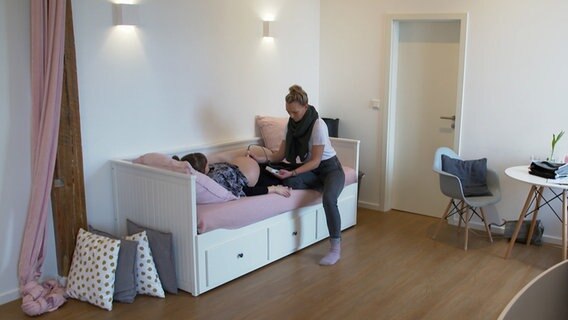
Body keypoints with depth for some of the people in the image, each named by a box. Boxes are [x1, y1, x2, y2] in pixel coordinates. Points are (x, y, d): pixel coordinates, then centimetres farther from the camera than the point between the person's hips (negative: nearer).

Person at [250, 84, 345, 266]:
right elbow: (281, 154, 2)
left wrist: (292, 173, -34)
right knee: (288, 183, -31)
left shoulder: (318, 125, -22)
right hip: (310, 169, 5)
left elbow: (315, 161, -23)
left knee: (328, 199, -35)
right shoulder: (292, 124, -3)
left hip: (330, 168, -5)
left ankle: (336, 249, -23)